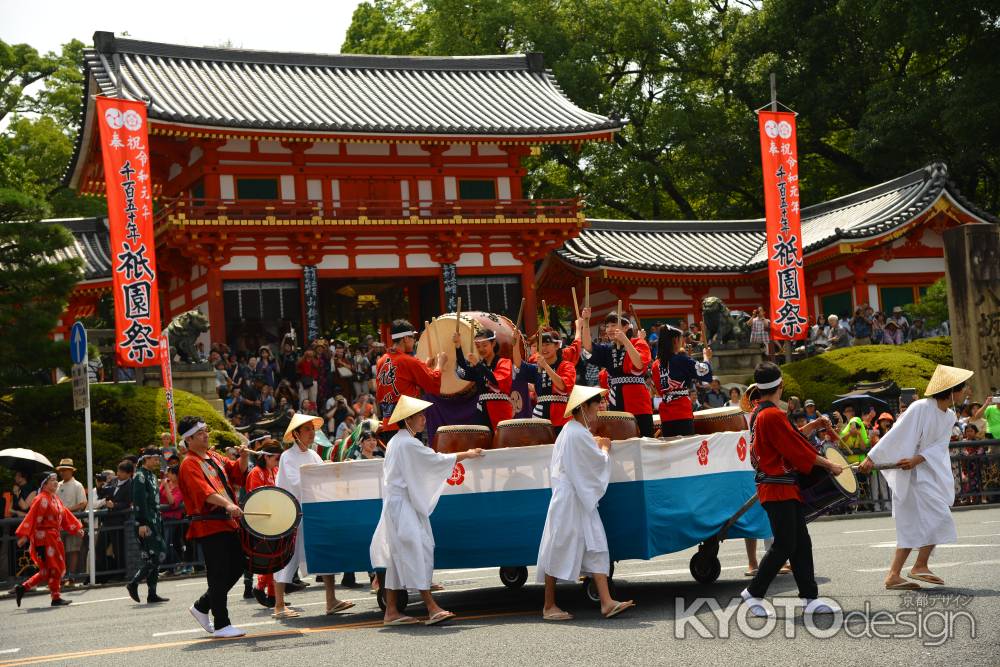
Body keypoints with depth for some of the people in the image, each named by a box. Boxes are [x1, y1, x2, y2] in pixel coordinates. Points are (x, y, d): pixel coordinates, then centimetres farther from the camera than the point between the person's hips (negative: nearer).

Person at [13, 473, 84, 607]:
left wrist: (77, 528, 14)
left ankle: (22, 588, 16)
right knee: (55, 567, -4)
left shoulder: (55, 499, 14)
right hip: (44, 538, -9)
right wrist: (24, 535, -26)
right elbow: (31, 518, -20)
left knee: (48, 570, 11)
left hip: (53, 538, 9)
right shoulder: (41, 499, -14)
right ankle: (55, 598, 6)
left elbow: (65, 515, 19)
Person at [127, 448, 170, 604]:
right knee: (154, 557, -14)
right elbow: (139, 501, -18)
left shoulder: (152, 476, 19)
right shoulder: (140, 476, -10)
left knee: (160, 554, 8)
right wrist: (142, 524, -23)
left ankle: (152, 594, 10)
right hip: (146, 524, -10)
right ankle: (133, 584, -6)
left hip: (155, 522, 10)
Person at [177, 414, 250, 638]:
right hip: (209, 526, -9)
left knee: (238, 567, 12)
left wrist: (243, 458, -1)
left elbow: (237, 472, 20)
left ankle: (202, 606, 25)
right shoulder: (189, 465, -11)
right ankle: (221, 625, 2)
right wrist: (227, 504, -40)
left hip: (228, 523, 9)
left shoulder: (214, 458, 16)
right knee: (219, 575, -5)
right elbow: (204, 491, -26)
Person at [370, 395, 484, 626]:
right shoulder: (409, 443, -14)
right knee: (415, 550, -11)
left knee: (398, 555, 8)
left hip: (395, 503, 10)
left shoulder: (395, 441, 15)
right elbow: (437, 460, -10)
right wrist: (467, 454, 1)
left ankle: (391, 611, 7)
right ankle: (432, 607, -15)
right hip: (403, 504, -10)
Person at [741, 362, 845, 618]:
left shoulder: (758, 414, 12)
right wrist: (829, 465, -4)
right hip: (778, 489, -10)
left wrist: (813, 425, 14)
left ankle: (810, 598, 9)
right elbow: (796, 448, -14)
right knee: (784, 546, -7)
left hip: (785, 488, 10)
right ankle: (754, 593, 2)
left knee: (801, 543, 8)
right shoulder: (773, 415, -18)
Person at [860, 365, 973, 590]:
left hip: (929, 472, 9)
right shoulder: (921, 408, -17)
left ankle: (893, 575, 10)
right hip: (912, 474, -9)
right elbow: (895, 435, -17)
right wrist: (871, 458, -19)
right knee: (939, 516, -11)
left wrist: (917, 459, -19)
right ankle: (920, 566, 0)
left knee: (912, 526, 8)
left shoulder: (949, 416, 8)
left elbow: (940, 446, -2)